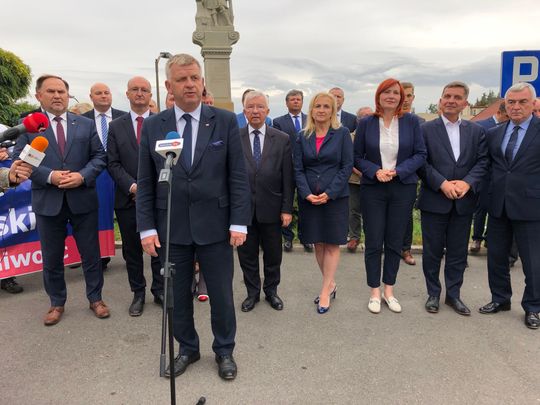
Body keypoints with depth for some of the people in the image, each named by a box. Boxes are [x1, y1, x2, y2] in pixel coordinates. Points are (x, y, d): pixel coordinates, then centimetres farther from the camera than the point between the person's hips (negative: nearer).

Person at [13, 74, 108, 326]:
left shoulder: (86, 124, 6)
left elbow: (99, 156, 2)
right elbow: (19, 160, -3)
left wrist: (82, 176, -15)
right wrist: (49, 176, -17)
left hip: (83, 199, 1)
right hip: (48, 202, 0)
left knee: (91, 253, 9)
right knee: (52, 257, 12)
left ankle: (95, 298, 27)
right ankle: (57, 303, 30)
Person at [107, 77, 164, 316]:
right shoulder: (116, 126, 7)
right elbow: (113, 163, 2)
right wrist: (132, 186, -13)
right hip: (128, 198, 2)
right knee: (132, 250, 10)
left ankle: (160, 290, 24)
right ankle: (138, 293, 26)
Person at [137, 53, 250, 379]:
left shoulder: (225, 121, -2)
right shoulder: (153, 126, 2)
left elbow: (238, 176, -3)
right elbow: (146, 183, 3)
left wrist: (239, 223, -8)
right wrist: (147, 228, -2)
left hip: (215, 224, -1)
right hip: (171, 226, 2)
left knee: (222, 294, 10)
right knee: (178, 295, 14)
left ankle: (224, 351, 33)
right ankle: (188, 348, 37)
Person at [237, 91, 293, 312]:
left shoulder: (282, 139, 0)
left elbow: (288, 177, 0)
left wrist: (287, 208, -4)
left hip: (271, 208, 1)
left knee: (273, 254, 13)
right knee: (247, 254, 12)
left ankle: (271, 290, 34)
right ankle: (252, 292, 31)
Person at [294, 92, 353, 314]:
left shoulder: (342, 134, -1)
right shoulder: (303, 137, 6)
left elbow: (347, 166, -5)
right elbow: (298, 169, 3)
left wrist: (329, 193, -14)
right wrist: (307, 194, -11)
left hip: (335, 197, -3)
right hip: (309, 198, 3)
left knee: (332, 244, 2)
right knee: (318, 244, 9)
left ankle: (325, 291, 10)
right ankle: (331, 284, 25)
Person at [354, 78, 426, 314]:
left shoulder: (411, 122, 0)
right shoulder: (366, 123, 0)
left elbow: (420, 154, -1)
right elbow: (357, 156, 2)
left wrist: (397, 171, -14)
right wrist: (375, 171, -15)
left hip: (403, 188, 1)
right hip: (372, 188, 0)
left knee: (395, 242, 9)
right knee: (373, 242, 3)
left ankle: (389, 291, 24)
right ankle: (375, 292, 17)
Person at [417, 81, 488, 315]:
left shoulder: (476, 131, 9)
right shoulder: (426, 129, 0)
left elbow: (482, 162, 2)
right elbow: (421, 163, -7)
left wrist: (467, 183, -15)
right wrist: (442, 184, -18)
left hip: (464, 202, 3)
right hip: (434, 200, -2)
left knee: (458, 252, 11)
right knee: (432, 251, 8)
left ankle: (453, 294, 26)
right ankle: (433, 294, 24)